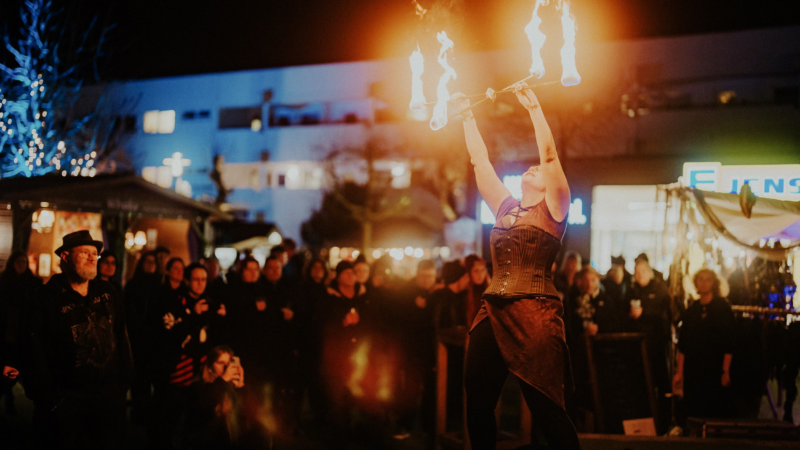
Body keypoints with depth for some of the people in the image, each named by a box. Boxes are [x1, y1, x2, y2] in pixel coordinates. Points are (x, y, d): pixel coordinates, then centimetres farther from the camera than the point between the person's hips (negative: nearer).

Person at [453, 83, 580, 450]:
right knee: (477, 405, 4)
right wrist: (466, 114, 22)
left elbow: (549, 154, -5)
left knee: (546, 409, -6)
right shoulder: (505, 207, 19)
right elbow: (479, 158, 21)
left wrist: (533, 107, -8)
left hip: (535, 312, -6)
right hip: (493, 311, 6)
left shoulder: (553, 209, 5)